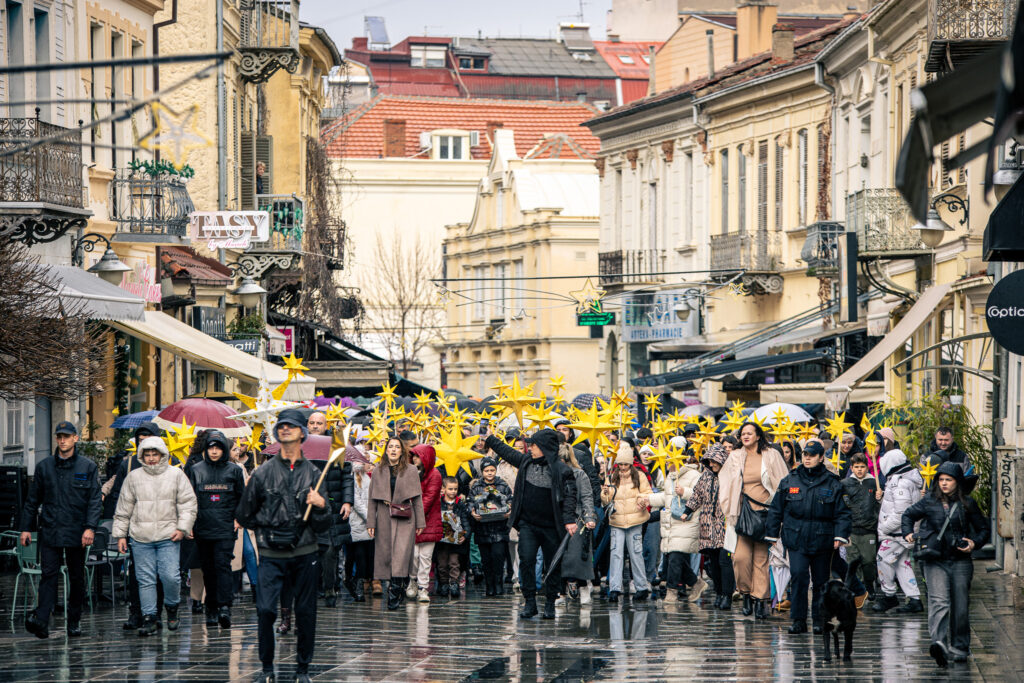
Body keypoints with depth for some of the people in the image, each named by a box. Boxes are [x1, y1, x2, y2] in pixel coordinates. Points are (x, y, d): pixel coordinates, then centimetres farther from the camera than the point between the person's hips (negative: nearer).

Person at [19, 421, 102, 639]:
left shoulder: (88, 467, 2)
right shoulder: (44, 467, 8)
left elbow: (95, 500, -2)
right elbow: (32, 499, 13)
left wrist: (90, 527, -14)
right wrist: (26, 527, 8)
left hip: (77, 533, -1)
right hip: (49, 531, 1)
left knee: (77, 578, 7)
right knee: (48, 574, -10)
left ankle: (74, 622, 17)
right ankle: (41, 620, -20)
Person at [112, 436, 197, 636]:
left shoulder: (176, 475, 5)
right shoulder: (134, 477, 9)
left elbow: (188, 504, 5)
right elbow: (123, 509, 13)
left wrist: (182, 527, -6)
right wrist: (120, 535, 9)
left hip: (168, 537, -1)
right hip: (141, 538, 1)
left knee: (171, 576, -10)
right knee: (146, 579, 1)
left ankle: (172, 607, 16)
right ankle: (149, 617, 7)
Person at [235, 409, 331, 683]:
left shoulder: (312, 473, 6)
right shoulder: (263, 473, 3)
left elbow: (322, 526, 4)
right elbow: (244, 515, 13)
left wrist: (321, 506, -14)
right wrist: (269, 527, 6)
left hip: (304, 555, 1)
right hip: (271, 555, -1)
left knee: (306, 613, 3)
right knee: (265, 609, -12)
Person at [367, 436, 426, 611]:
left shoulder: (411, 471, 4)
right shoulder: (379, 472, 9)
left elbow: (417, 498, 4)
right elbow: (373, 499, 10)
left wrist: (420, 522, 2)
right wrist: (371, 522, 4)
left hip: (405, 519, -2)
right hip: (384, 517, 2)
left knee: (401, 555, -13)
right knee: (385, 555, 1)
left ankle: (394, 595, -15)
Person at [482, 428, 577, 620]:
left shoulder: (561, 471, -9)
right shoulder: (526, 461, 8)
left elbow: (569, 497, -12)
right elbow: (507, 452, 25)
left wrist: (569, 520, -23)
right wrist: (491, 439, 35)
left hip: (551, 527, -4)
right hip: (528, 525, 4)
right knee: (526, 560, -8)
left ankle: (550, 604, 14)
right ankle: (529, 602, -3)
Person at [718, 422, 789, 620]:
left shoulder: (771, 456, 5)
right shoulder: (735, 457, 12)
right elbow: (726, 485, 17)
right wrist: (729, 511, 10)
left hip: (764, 513, -2)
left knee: (761, 557, -4)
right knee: (740, 556, -10)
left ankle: (760, 599, 0)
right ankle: (746, 593, 8)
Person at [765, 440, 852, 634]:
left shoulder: (832, 484, 3)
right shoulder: (789, 482, 6)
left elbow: (842, 513, 4)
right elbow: (776, 509, 13)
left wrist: (840, 536, -7)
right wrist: (772, 534, 10)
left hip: (822, 542, 0)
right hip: (796, 540, 0)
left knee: (821, 581, 7)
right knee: (798, 576, -15)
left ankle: (819, 620, 19)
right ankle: (798, 620, -10)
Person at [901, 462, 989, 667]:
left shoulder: (967, 504, 4)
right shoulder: (929, 502, 5)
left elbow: (983, 529, 13)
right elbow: (908, 515, 21)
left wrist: (975, 543, -5)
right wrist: (908, 533, 5)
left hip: (960, 561, 1)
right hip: (935, 561, -1)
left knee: (960, 606, 5)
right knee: (939, 602, -18)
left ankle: (960, 648, 21)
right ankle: (939, 644, -34)